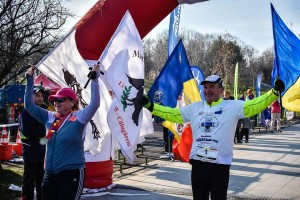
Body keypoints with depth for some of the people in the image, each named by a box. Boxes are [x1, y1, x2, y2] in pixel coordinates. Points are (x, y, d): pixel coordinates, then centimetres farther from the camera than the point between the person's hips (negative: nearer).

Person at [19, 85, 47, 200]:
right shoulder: (26, 112, -6)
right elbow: (27, 131, -19)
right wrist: (44, 130, -11)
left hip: (43, 150, 6)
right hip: (31, 151, -6)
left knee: (41, 178, 14)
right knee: (29, 180, -2)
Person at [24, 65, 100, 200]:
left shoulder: (78, 117, -7)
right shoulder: (49, 117, 7)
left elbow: (94, 104, -21)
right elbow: (29, 105, 12)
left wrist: (94, 79, -24)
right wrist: (30, 80, 8)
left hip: (72, 174, -5)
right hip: (50, 175, 5)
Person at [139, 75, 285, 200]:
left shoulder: (232, 106, -2)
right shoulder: (195, 108, 9)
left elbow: (255, 105, -10)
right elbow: (172, 114, 12)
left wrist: (274, 91, -21)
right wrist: (149, 105, 7)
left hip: (220, 165, -4)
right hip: (198, 164, 4)